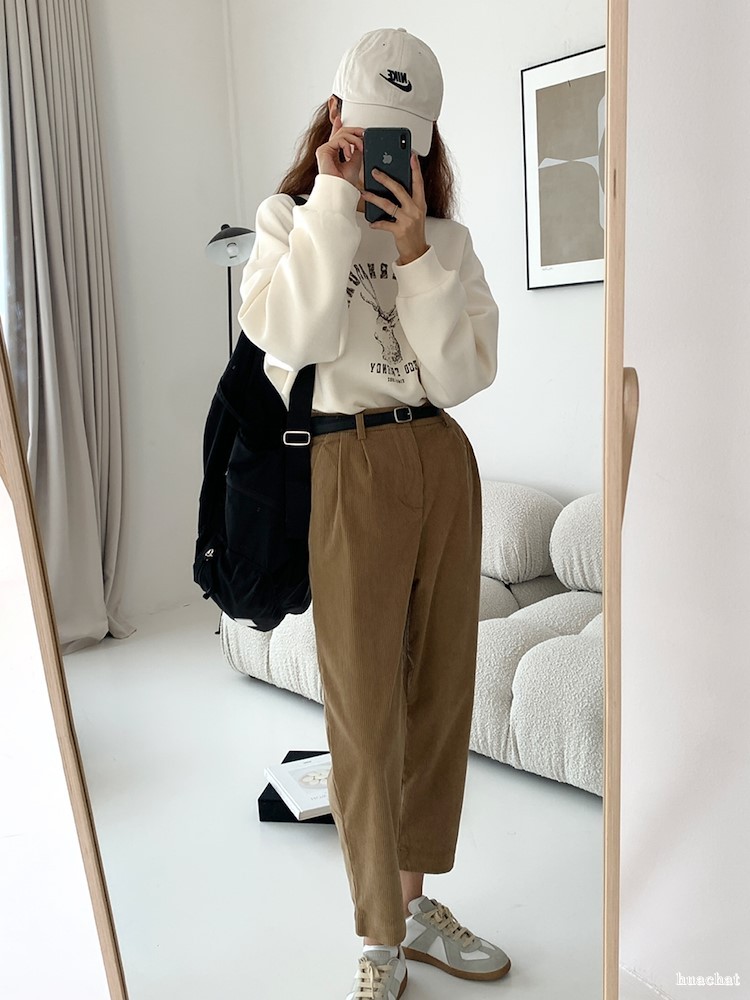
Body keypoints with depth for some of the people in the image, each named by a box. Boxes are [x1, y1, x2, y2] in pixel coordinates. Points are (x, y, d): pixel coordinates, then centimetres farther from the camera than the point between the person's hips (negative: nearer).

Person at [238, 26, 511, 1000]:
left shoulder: (445, 239, 12)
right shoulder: (292, 219, 5)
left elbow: (461, 374, -3)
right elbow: (295, 335, -17)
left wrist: (416, 250, -9)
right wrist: (334, 199, -12)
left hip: (444, 465, 4)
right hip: (350, 471, -4)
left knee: (440, 692, 10)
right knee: (366, 712, 0)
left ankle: (418, 901, 31)